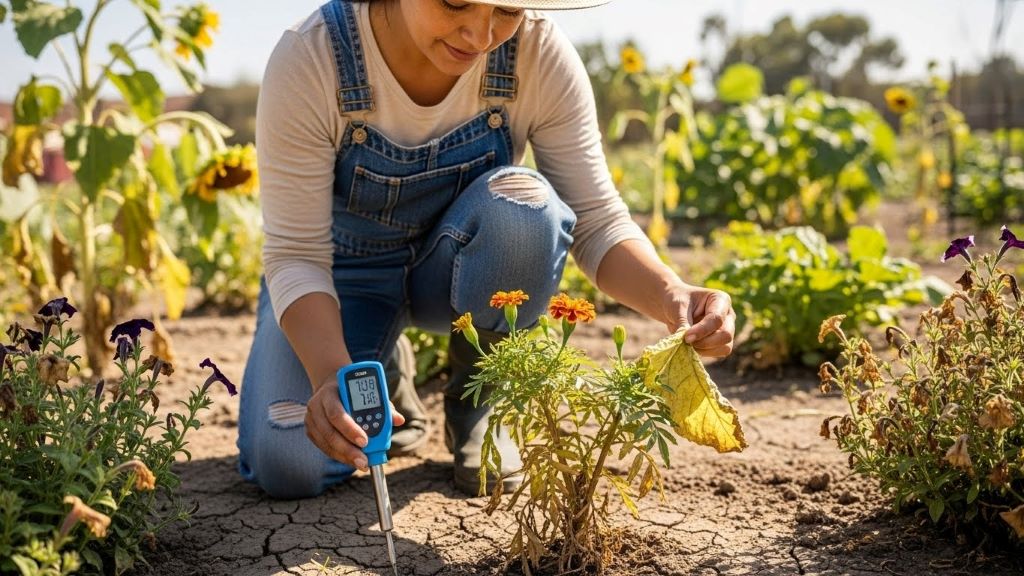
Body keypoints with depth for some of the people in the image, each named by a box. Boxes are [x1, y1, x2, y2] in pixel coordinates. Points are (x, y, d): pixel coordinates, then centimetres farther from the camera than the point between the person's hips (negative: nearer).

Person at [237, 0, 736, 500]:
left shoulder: (539, 53, -23)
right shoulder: (309, 60, -28)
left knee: (521, 207, -35)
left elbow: (596, 220, -19)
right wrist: (332, 375, -44)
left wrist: (670, 295, -39)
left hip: (451, 270, 1)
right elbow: (296, 254, -26)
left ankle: (476, 406, -7)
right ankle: (381, 375, 13)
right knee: (287, 469, -22)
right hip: (345, 273, -1)